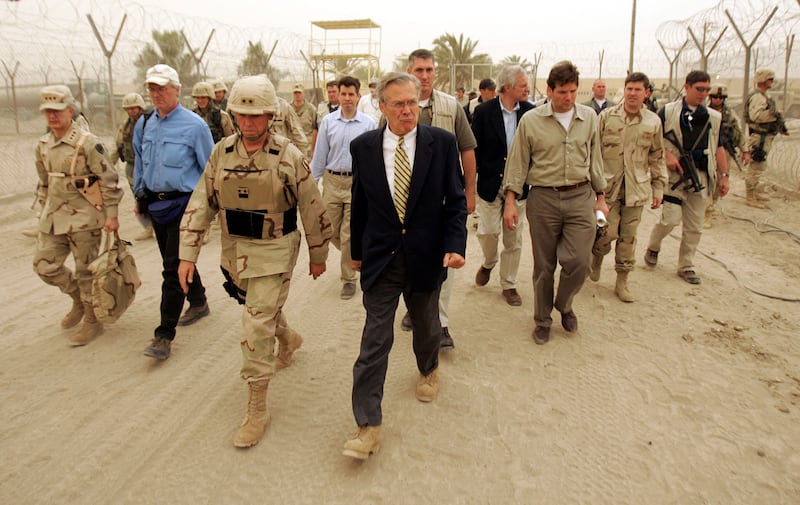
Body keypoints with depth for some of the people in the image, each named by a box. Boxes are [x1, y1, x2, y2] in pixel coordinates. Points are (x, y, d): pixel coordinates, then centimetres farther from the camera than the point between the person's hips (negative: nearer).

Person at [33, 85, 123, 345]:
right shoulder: (42, 146, 8)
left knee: (86, 271, 2)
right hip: (53, 218, 7)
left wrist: (111, 215, -14)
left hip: (84, 217, -7)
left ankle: (92, 321, 18)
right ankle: (79, 299, 34)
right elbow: (44, 184, 19)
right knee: (44, 266, 9)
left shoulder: (87, 143, -13)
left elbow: (109, 180, -12)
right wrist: (44, 211, 20)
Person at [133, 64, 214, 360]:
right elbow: (140, 163, 20)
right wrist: (139, 196, 20)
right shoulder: (145, 125, 7)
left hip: (183, 204, -7)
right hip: (155, 203, 7)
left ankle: (164, 335, -2)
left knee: (173, 267, -8)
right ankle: (198, 303, 39)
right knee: (174, 261, 18)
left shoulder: (194, 125, -10)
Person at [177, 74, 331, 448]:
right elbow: (201, 204, -1)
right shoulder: (222, 152, -2)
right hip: (235, 249, 5)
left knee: (256, 325, -7)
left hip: (274, 250, -5)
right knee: (262, 306, 25)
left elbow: (311, 209, -5)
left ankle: (257, 409, 8)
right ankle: (288, 338, 59)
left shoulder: (288, 156, -13)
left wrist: (318, 255, 1)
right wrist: (188, 254, -6)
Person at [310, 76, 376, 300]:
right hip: (332, 181, 3)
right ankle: (353, 256, 42)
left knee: (349, 236, 1)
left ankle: (349, 278, 18)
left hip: (357, 183, -3)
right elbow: (320, 155, 6)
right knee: (332, 232, 12)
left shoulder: (368, 123, -4)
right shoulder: (328, 121, 1)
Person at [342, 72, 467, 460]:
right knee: (375, 340, -2)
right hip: (380, 258, 0)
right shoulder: (363, 146, -2)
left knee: (426, 325, 22)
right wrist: (357, 251, 12)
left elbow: (455, 200, -3)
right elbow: (359, 204, 6)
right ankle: (368, 425, 6)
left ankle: (428, 371, 54)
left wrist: (455, 245, -16)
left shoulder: (442, 143, -5)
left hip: (426, 255, 1)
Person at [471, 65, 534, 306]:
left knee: (513, 238, 8)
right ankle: (489, 263, 32)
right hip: (490, 184, -2)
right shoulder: (484, 111, -6)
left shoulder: (530, 112, 0)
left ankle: (509, 285, 23)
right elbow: (474, 149, -3)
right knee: (488, 231, -3)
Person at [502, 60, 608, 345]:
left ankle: (564, 305, 25)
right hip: (543, 198, -1)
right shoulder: (531, 120, -2)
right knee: (544, 265, 7)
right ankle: (542, 320, 25)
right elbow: (518, 162, 1)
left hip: (580, 197, 2)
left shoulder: (589, 117, 6)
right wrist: (510, 201, -5)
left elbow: (595, 159, 13)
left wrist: (600, 197, 13)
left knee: (580, 261, -6)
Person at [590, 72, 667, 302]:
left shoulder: (653, 122, 6)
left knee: (628, 237, 6)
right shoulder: (607, 116, 0)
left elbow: (657, 157, 12)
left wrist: (658, 187, 10)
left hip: (637, 188, 2)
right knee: (608, 232, -8)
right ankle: (597, 257, 26)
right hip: (608, 185, -2)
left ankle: (622, 281, 19)